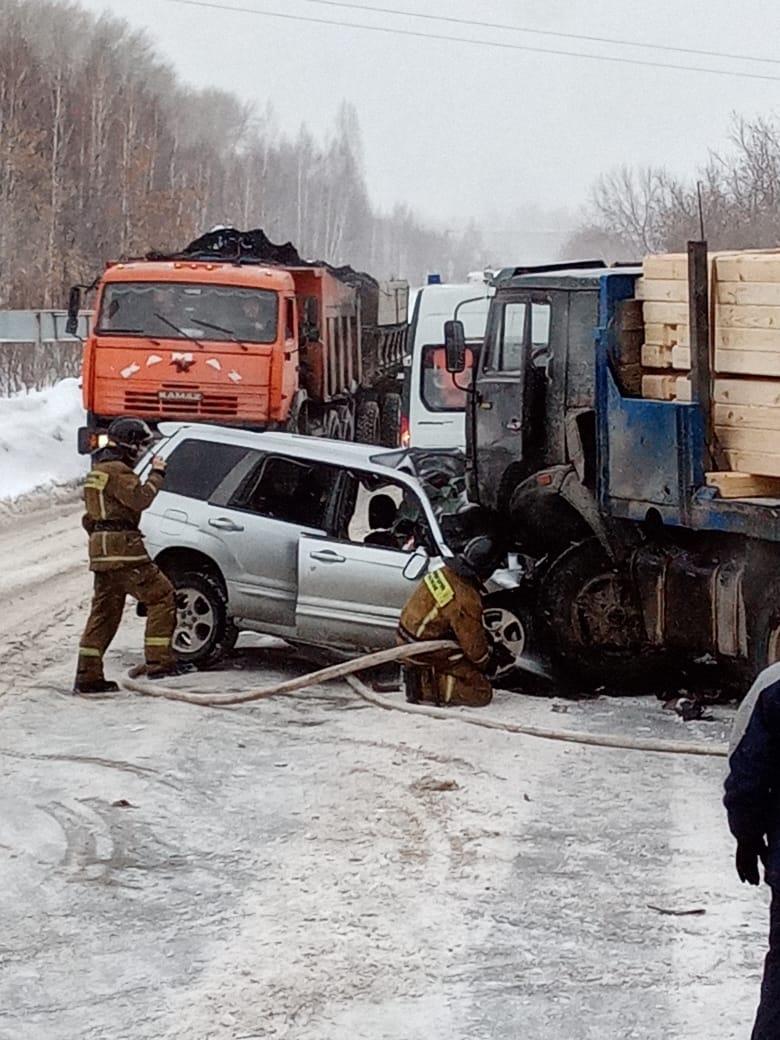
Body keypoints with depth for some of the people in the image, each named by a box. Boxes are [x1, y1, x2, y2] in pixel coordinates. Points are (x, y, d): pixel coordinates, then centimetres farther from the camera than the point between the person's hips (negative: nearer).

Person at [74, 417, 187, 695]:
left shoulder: (98, 471, 24)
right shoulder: (117, 471, -9)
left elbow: (89, 517, 28)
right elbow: (140, 498, -21)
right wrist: (156, 474, -10)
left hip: (101, 548, 10)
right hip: (122, 547, -10)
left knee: (104, 611, 10)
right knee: (161, 595, -6)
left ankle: (87, 675, 7)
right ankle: (160, 661, -11)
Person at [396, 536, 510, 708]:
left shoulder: (445, 573, 0)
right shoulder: (465, 599, -27)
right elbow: (473, 643, -14)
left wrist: (492, 649, 20)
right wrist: (486, 663, 8)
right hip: (428, 656, -9)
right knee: (482, 693, -5)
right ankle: (426, 685, -11)